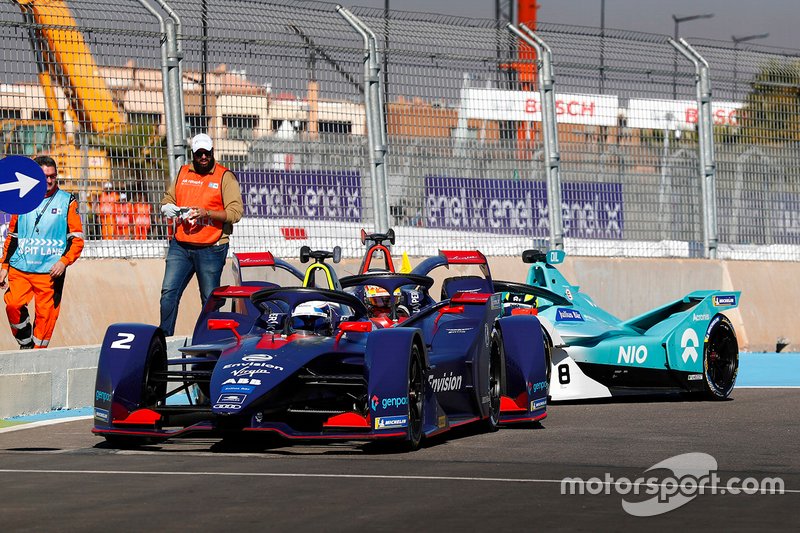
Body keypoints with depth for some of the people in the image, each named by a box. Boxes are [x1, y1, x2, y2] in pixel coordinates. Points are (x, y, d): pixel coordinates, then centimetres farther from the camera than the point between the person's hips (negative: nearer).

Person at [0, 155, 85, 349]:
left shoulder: (67, 202, 4)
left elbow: (77, 238, 2)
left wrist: (64, 261, -13)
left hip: (50, 271, -2)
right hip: (20, 268, 2)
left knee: (45, 314, -5)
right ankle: (26, 345, 2)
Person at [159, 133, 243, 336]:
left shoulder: (225, 177, -1)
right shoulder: (183, 173, 13)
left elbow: (236, 212, -9)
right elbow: (168, 199, 22)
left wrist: (207, 213, -20)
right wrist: (168, 208, -2)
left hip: (210, 249, -4)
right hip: (180, 246, 4)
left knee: (210, 300, 2)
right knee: (169, 291, -4)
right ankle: (164, 337, 2)